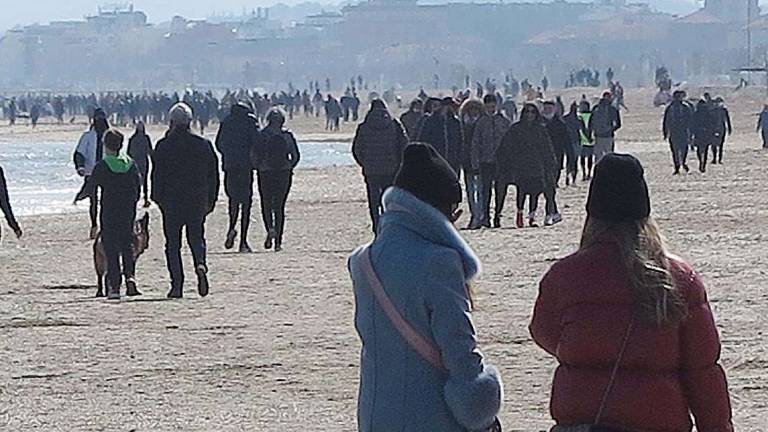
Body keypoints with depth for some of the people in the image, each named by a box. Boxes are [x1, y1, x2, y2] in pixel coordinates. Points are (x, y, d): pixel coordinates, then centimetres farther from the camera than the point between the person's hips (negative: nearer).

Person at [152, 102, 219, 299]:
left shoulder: (164, 145, -6)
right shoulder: (204, 145, 3)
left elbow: (157, 175, -4)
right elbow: (212, 175, 7)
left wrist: (158, 199, 5)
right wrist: (210, 200, 13)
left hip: (172, 201, -2)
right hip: (197, 200, 2)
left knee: (173, 242, 4)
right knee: (196, 236, 16)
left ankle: (177, 284, -3)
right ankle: (201, 264, -14)